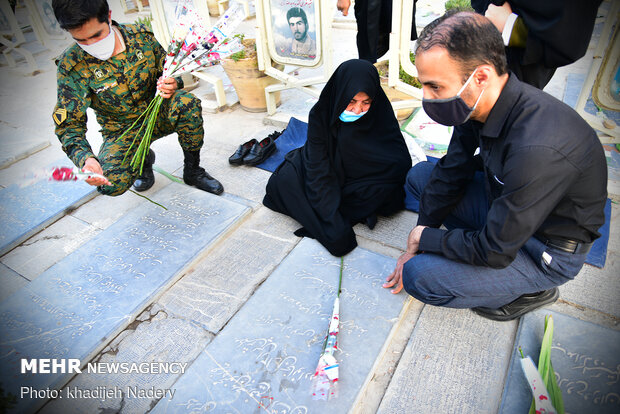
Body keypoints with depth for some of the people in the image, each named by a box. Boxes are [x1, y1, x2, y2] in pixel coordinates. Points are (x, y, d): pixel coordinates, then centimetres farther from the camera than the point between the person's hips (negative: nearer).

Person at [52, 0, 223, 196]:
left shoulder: (141, 35, -10)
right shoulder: (71, 67, -16)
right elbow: (69, 125, -16)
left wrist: (172, 85, -23)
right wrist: (86, 158, -36)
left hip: (157, 114, 1)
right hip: (121, 132, -1)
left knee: (187, 102, -32)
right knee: (111, 183, -28)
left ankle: (192, 170, -10)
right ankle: (143, 159, 9)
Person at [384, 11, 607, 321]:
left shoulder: (536, 149, -39)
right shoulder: (478, 105, -13)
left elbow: (494, 252, -29)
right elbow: (450, 175, -2)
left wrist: (426, 238, -12)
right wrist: (415, 247, -1)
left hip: (550, 253, -7)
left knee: (418, 276, -21)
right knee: (419, 176, 4)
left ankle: (531, 290, 2)